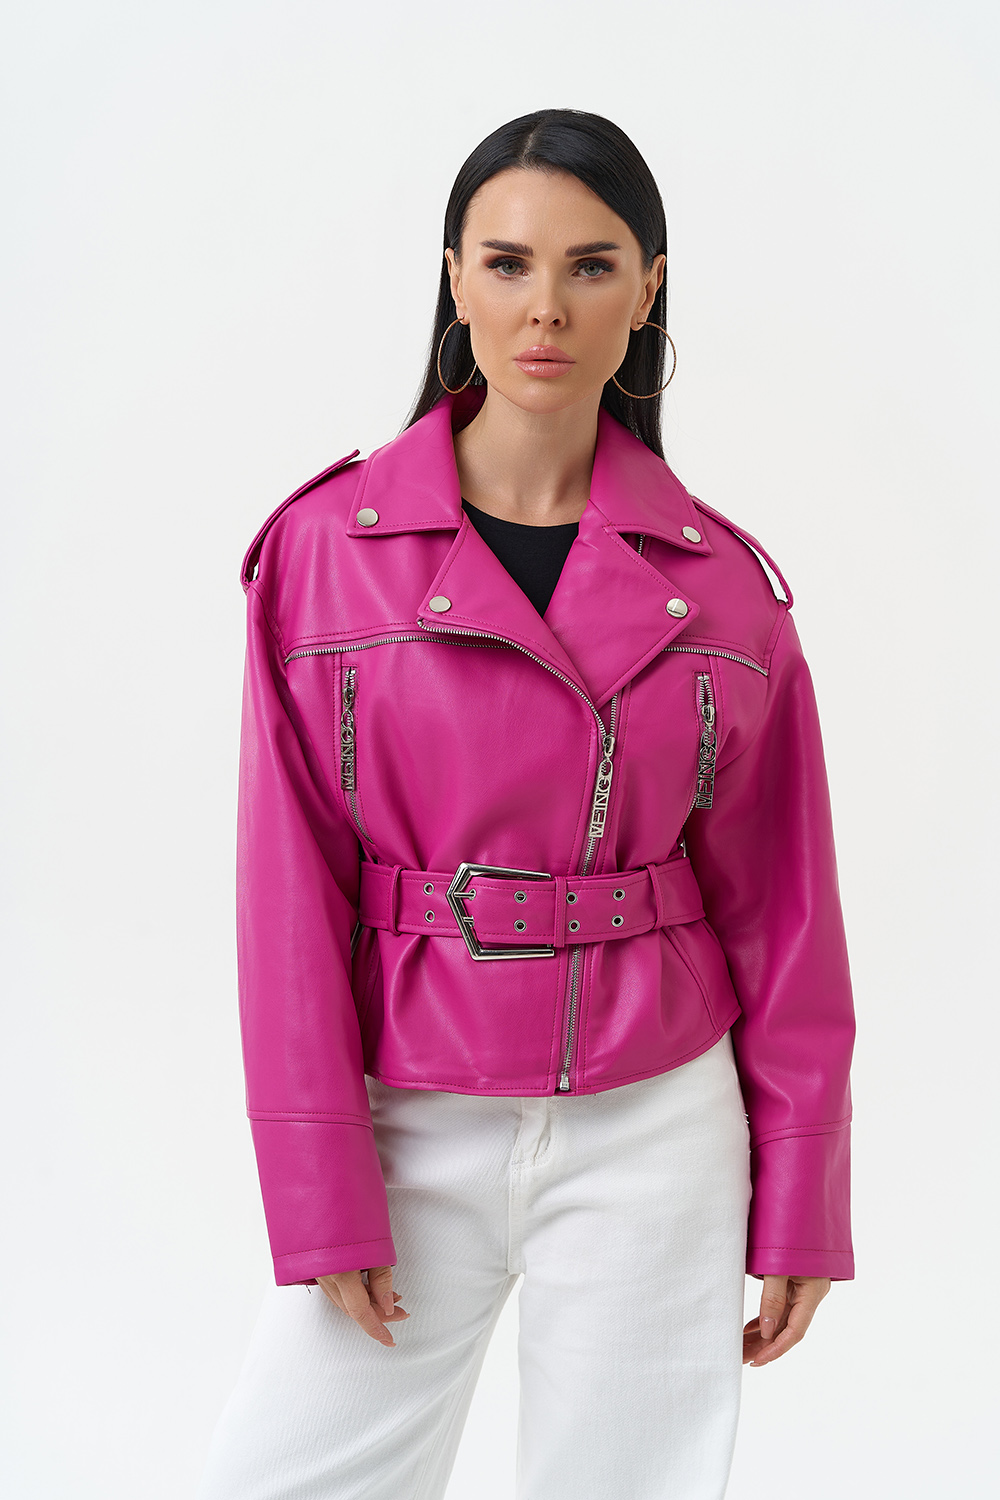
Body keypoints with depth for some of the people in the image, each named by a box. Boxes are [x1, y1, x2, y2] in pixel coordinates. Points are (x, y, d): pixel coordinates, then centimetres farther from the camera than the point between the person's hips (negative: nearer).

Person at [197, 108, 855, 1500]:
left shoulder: (721, 582, -2)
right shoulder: (325, 547, -5)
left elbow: (775, 903, 3)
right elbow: (293, 890, -5)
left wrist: (800, 1204, 4)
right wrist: (324, 1198, -6)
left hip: (654, 1133, 1)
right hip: (411, 1122, 0)